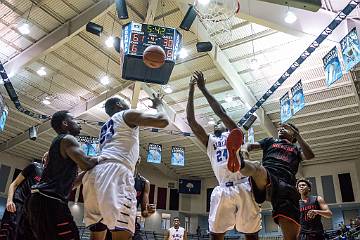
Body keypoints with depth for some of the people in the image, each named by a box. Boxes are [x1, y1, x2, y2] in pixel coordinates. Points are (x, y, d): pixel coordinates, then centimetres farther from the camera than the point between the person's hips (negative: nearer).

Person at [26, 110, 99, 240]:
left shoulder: (57, 142, 24)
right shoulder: (67, 139, -5)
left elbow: (68, 182, 27)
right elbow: (85, 164, -21)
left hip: (39, 199, 11)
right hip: (48, 200, -11)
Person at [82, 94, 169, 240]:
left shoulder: (105, 127, 35)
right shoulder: (127, 114, 12)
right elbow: (163, 121, 2)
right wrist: (158, 105, 21)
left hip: (95, 172, 9)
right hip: (115, 171, -9)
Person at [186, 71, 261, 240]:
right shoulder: (209, 141, 22)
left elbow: (221, 113, -1)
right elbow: (191, 120, 12)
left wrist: (203, 88, 1)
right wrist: (191, 91, 8)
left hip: (243, 187, -3)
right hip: (223, 190, 3)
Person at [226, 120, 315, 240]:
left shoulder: (297, 149, 34)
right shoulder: (270, 141, 34)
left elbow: (310, 156, 12)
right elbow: (251, 145, 18)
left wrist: (297, 135, 10)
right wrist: (244, 147, -6)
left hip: (287, 186, 2)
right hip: (266, 177, -1)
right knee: (256, 167, -41)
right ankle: (239, 161, -73)